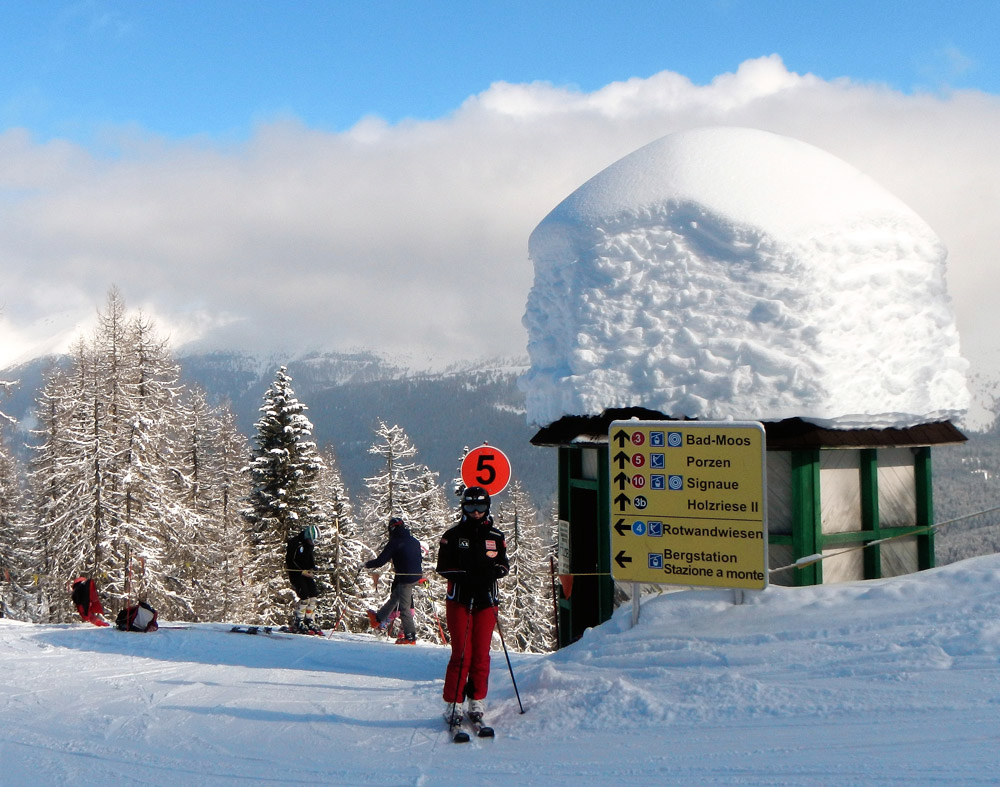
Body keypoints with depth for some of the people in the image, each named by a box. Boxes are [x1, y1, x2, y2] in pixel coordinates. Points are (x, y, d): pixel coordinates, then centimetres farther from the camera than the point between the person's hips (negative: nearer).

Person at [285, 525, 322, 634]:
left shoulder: (309, 544, 10)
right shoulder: (294, 542, -14)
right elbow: (290, 561, -15)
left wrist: (312, 568, 4)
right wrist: (302, 572, -19)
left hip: (306, 573, 8)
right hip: (295, 573, -8)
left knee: (313, 597, -1)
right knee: (305, 597, -17)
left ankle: (310, 622, 8)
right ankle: (299, 623, -7)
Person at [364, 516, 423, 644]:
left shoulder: (394, 543, -11)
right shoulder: (414, 541, 10)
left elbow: (381, 560, -10)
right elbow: (420, 558, 21)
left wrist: (368, 564, 7)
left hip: (405, 578, -8)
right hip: (417, 576, 8)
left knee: (404, 607, -2)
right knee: (395, 596, 24)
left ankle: (410, 637, -2)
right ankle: (379, 619, 41)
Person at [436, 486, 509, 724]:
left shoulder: (496, 537, 10)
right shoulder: (453, 536, 3)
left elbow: (505, 565, 13)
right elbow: (443, 567, 0)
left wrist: (493, 571, -9)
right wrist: (466, 575, -16)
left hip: (487, 600, 2)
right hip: (459, 600, -2)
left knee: (481, 653, 3)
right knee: (461, 653, -7)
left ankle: (477, 702, 14)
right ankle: (453, 704, -1)